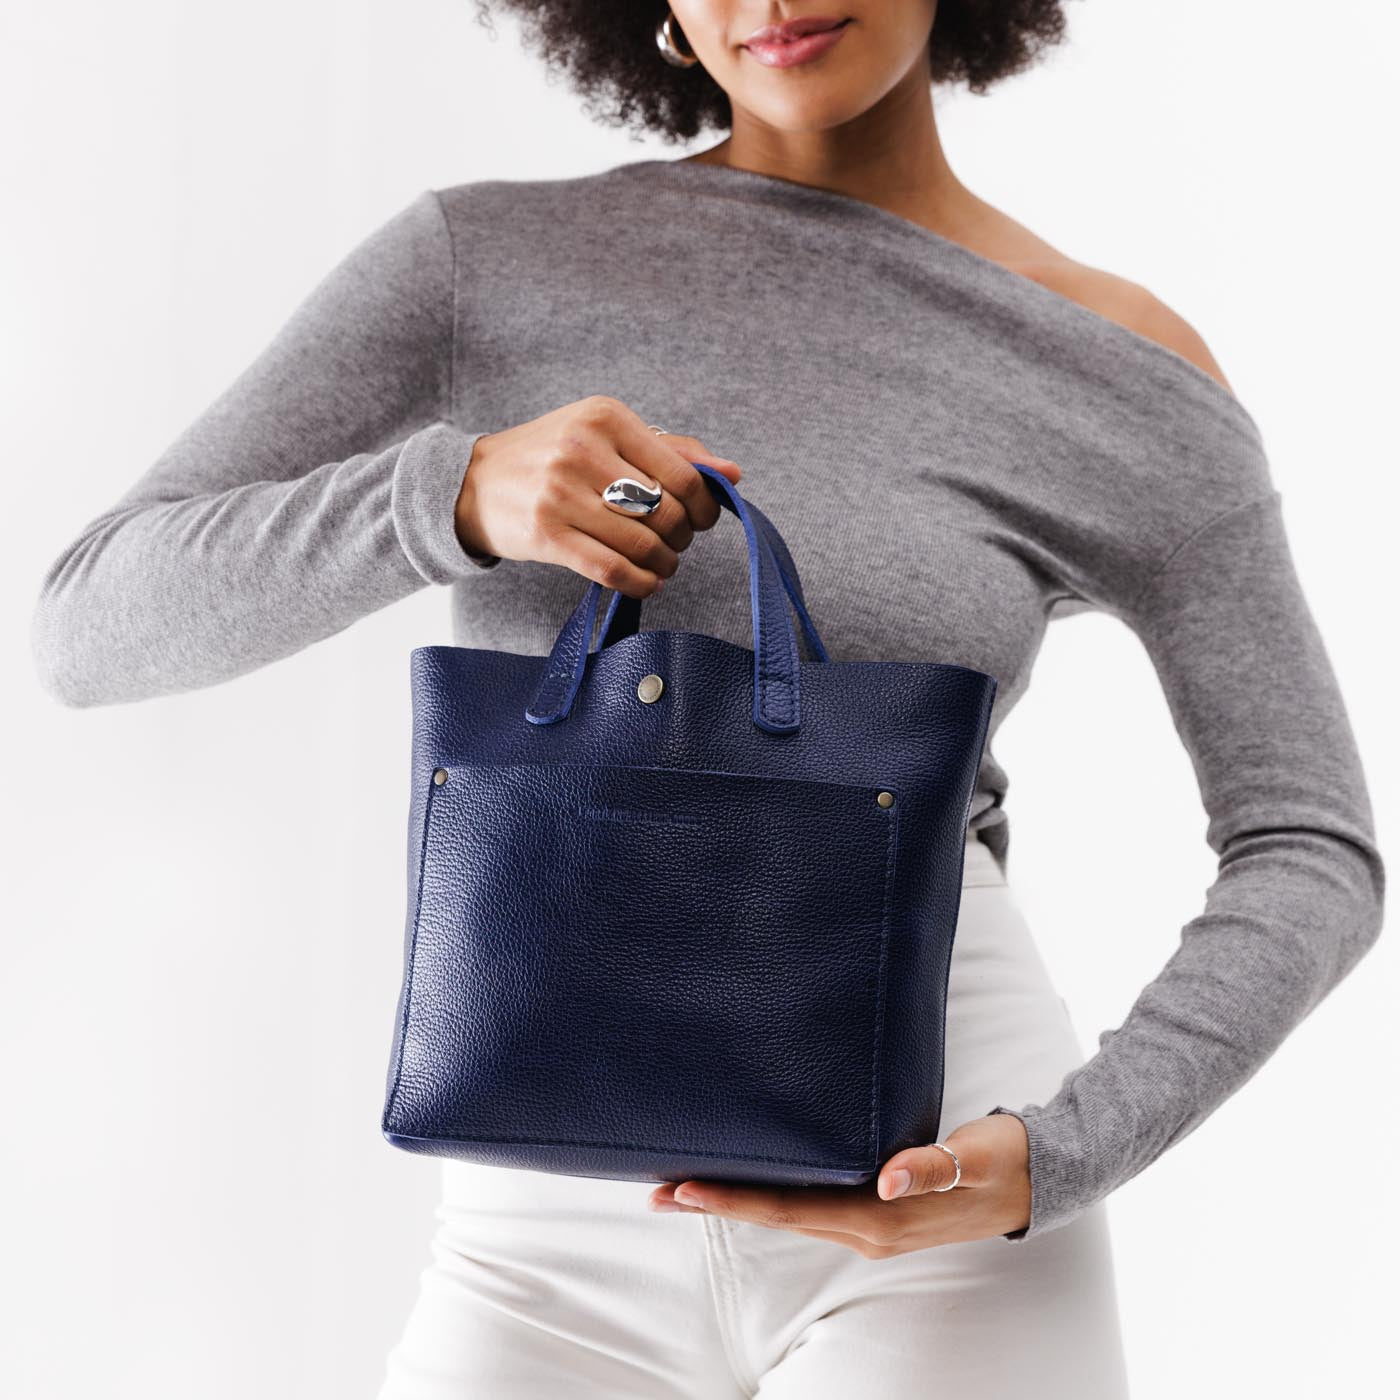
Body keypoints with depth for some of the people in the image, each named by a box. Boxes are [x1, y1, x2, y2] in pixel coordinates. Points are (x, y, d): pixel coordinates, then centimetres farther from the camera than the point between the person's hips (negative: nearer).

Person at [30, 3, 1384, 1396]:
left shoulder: (1125, 371, 0)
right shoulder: (480, 260, 2)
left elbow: (1313, 854, 2)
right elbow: (90, 624, -2)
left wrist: (1054, 1161, -14)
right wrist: (460, 492, -19)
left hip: (937, 1211, -1)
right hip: (564, 1232, 2)